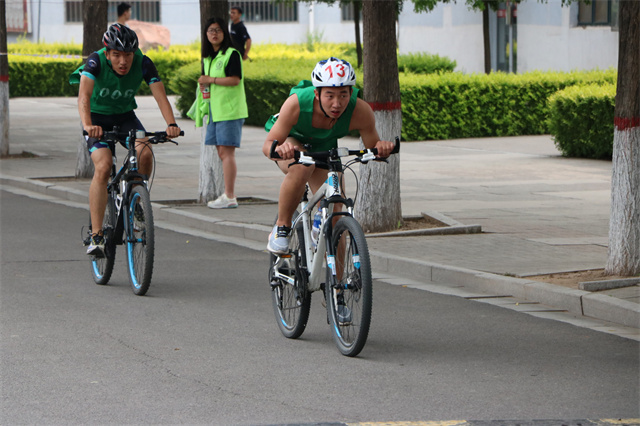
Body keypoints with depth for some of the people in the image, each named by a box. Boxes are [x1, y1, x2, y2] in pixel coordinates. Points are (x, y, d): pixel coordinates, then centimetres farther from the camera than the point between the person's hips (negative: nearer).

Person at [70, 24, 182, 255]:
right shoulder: (96, 61, -27)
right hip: (98, 118, -3)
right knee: (103, 167, -24)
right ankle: (96, 235, -23)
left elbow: (160, 96, -29)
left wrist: (171, 124, -48)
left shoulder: (143, 64, -21)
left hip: (125, 116, 3)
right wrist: (87, 125, -59)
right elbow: (84, 96, -41)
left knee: (145, 154, -25)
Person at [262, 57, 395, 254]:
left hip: (323, 148, 3)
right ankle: (281, 228, -17)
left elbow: (372, 149, -20)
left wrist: (381, 147, -45)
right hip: (289, 141, -3)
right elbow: (268, 145, -33)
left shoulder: (359, 111, -36)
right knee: (302, 167, -36)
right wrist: (279, 149, -57)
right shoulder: (297, 103, -41)